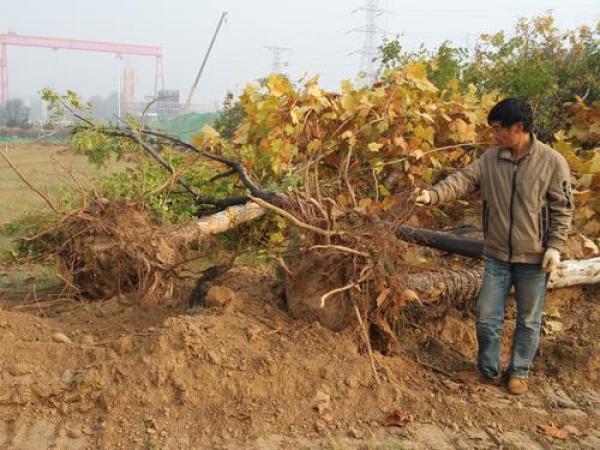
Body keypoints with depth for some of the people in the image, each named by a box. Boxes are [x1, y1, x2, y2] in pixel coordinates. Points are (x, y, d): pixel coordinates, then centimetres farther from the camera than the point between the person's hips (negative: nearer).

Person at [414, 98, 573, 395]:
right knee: (487, 316, 8)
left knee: (528, 320, 11)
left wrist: (555, 246, -11)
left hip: (533, 257, -3)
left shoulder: (552, 162, -9)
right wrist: (433, 195, -25)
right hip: (497, 255, 3)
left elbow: (562, 208, -6)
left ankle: (519, 372, 30)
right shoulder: (490, 159, 0)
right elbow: (463, 180, -8)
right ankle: (489, 370, 27)